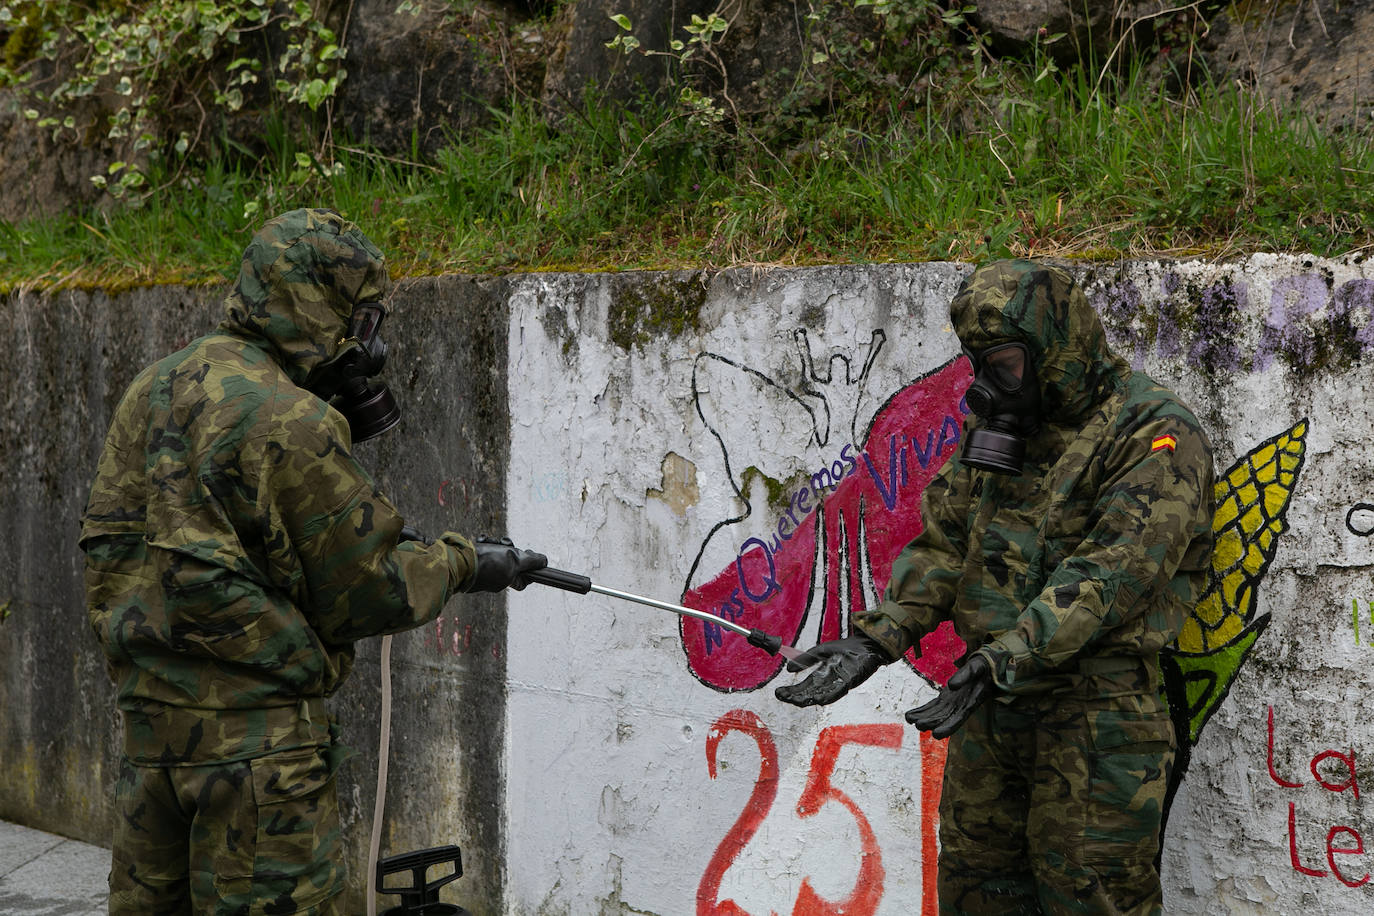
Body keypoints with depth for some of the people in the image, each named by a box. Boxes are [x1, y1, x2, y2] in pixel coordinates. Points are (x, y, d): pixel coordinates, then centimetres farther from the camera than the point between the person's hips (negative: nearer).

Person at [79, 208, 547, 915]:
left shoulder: (155, 387, 9)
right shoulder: (293, 423, -16)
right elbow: (368, 594, -11)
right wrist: (464, 564, 7)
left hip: (149, 708, 9)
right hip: (252, 731, -9)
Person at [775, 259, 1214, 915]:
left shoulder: (1156, 435, -13)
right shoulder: (995, 426, 12)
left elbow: (1113, 573, -23)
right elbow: (943, 544, 10)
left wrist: (999, 662, -31)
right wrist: (875, 638, -6)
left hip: (1095, 709, -7)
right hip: (994, 692, 7)